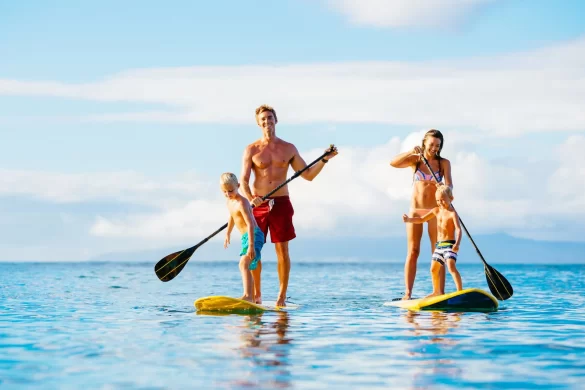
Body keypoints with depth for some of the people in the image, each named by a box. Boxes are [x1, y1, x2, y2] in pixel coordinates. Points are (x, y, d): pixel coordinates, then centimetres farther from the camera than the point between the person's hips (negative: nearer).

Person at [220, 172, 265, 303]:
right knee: (248, 268, 20)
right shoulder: (229, 202, 10)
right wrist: (228, 234, 40)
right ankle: (252, 298, 34)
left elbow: (250, 224, -27)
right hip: (245, 237, 11)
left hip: (254, 236, -11)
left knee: (244, 263, -30)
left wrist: (251, 245, -33)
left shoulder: (241, 203, -20)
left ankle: (247, 295, -42)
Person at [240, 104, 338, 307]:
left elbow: (308, 175, 11)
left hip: (281, 203, 1)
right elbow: (243, 180, -6)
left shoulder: (288, 149, 8)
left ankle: (282, 296, 4)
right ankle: (256, 294, 14)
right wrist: (250, 199, -25)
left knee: (282, 250, -1)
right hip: (258, 204, 0)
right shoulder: (251, 150, 2)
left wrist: (324, 160, -2)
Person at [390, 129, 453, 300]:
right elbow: (393, 163, -11)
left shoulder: (444, 163, 3)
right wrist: (411, 152, -24)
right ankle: (407, 293, -4)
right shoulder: (415, 160, 5)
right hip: (415, 210, 1)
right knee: (412, 252, -2)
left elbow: (448, 184, -10)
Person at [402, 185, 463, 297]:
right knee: (433, 269, 17)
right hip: (439, 245, 8)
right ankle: (436, 291, 35)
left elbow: (458, 229, -24)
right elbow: (422, 219, 19)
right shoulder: (436, 211, 10)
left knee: (451, 266, -27)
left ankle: (460, 290, -29)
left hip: (450, 244, -8)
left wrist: (457, 244, -39)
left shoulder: (452, 213, -13)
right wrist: (409, 220, 2)